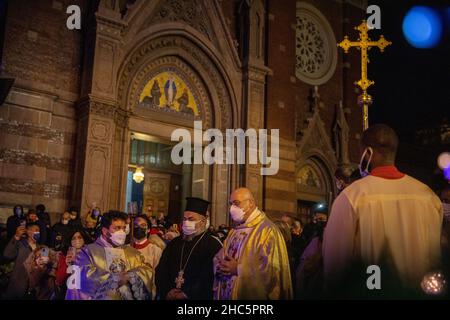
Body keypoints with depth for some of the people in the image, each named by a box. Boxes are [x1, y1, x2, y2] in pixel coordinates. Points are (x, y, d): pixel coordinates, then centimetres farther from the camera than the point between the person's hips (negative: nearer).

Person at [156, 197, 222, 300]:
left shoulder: (213, 245, -9)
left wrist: (186, 294, -19)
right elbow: (161, 271, 4)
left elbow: (210, 276, -17)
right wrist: (166, 292, -11)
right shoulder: (174, 243, 8)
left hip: (197, 297, -4)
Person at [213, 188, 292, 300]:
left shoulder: (267, 230, -14)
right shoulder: (234, 231, 11)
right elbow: (219, 257, 13)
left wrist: (238, 269, -20)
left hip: (252, 295, -7)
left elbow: (271, 269, -22)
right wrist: (219, 266, -9)